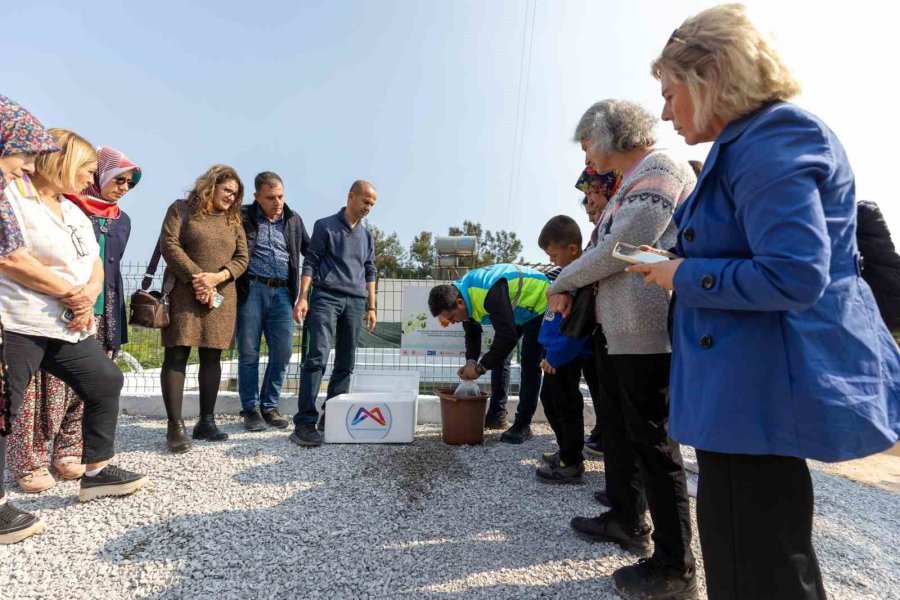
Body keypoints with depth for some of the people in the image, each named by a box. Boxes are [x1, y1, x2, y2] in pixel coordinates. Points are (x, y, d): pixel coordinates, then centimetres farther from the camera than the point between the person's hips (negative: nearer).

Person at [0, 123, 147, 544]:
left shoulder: (75, 213, 17)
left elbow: (95, 266, 14)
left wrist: (87, 296, -8)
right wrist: (70, 292, -15)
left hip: (68, 325, 9)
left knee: (106, 382, 13)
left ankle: (96, 471, 25)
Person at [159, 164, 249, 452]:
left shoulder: (234, 219, 15)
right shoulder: (181, 209, 4)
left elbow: (242, 257, 6)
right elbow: (169, 245, -7)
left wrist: (216, 277, -11)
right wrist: (196, 277, -16)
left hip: (221, 297, 4)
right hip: (184, 294, -4)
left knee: (212, 357, 6)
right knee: (176, 356, -6)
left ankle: (206, 421, 13)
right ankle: (175, 425, -2)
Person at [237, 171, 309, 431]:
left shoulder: (293, 220, 14)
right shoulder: (243, 217, 4)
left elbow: (310, 249, 23)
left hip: (281, 293, 3)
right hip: (251, 290, -3)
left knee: (282, 352, 1)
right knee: (249, 353, 3)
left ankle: (270, 406, 17)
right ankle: (251, 408, 16)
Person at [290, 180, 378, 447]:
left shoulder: (367, 236, 19)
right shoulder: (325, 226, 5)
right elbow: (310, 263, 1)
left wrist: (371, 307, 15)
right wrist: (303, 297, -10)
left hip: (355, 302, 5)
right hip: (326, 297, -5)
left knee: (346, 363, 4)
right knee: (318, 357, -16)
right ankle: (305, 422, -16)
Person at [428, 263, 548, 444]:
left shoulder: (490, 294, -41)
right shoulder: (463, 293, -12)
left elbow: (508, 337, -41)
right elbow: (472, 332, 0)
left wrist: (480, 367, -33)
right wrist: (471, 361, -16)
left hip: (537, 303, -9)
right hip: (517, 309, 9)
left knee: (529, 364, -12)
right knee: (497, 357, 8)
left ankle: (523, 425, -7)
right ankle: (497, 412, 18)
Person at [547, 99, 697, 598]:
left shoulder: (660, 168, -10)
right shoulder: (633, 179, 20)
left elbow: (622, 248, -20)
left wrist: (563, 282, -8)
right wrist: (571, 288, 4)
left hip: (645, 329, -10)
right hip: (613, 326, 10)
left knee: (652, 442, -2)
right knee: (616, 427, 19)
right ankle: (626, 521, 37)